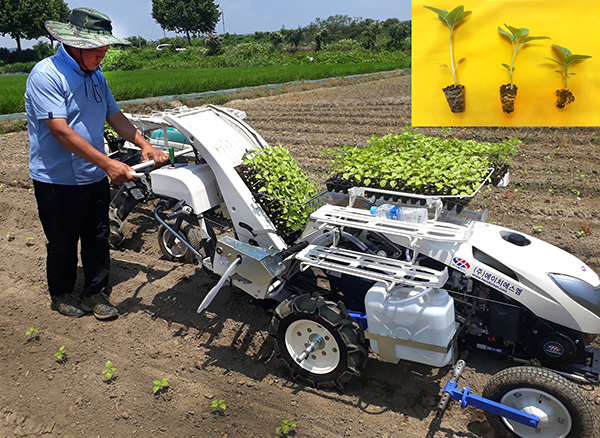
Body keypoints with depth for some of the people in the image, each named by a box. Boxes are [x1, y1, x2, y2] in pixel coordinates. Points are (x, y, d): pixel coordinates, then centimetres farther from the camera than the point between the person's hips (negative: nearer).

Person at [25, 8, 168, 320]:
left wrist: (145, 145, -6)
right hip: (57, 180, -6)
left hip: (95, 177, 7)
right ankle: (61, 294, 32)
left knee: (98, 238, 12)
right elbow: (60, 130, -25)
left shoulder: (96, 76, 8)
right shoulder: (46, 75, -17)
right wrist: (108, 164, -30)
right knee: (63, 244, 9)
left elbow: (115, 117, 11)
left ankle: (95, 293, 29)